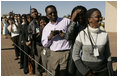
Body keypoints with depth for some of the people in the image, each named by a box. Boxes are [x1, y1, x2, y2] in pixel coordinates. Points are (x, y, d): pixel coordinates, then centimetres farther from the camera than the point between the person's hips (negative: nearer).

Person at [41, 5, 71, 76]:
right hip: (53, 54, 3)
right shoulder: (46, 28, 13)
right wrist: (49, 37, -7)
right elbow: (44, 44, 12)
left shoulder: (66, 21, 4)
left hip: (66, 52, -3)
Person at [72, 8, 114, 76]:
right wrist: (86, 72, -14)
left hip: (102, 71, 2)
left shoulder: (105, 35, -5)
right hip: (86, 70, -2)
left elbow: (107, 55, 3)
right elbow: (75, 55, -8)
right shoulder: (81, 35, -12)